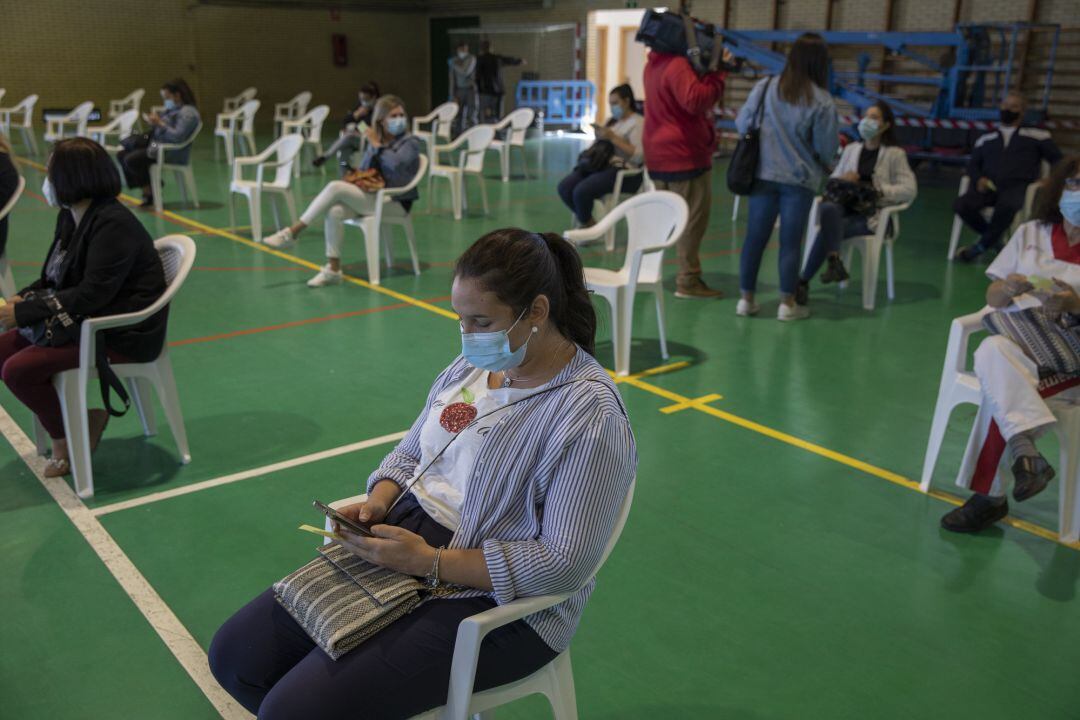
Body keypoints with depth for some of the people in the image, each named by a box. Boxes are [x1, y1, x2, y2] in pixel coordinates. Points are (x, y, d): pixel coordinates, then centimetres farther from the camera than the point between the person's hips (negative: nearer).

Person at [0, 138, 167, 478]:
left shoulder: (113, 224, -21)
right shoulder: (70, 217, 8)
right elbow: (56, 279, 16)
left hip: (123, 334, -10)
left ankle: (67, 439, 6)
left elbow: (92, 295, -26)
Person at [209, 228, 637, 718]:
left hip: (496, 601, -8)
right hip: (403, 540, 8)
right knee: (235, 654, 2)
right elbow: (410, 454, 15)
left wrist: (428, 562, -23)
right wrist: (377, 503, -7)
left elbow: (563, 564, -23)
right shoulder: (474, 365, 4)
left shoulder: (589, 415, -20)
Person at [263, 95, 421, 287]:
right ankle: (333, 269, -23)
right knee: (335, 212, -27)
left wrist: (378, 146, -10)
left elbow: (396, 163, -23)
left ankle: (293, 232, -18)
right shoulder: (374, 142, 17)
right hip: (373, 197, 6)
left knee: (335, 187, -24)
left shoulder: (410, 143, -1)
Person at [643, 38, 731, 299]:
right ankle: (688, 280, 1)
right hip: (685, 155, -9)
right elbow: (696, 100, -28)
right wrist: (718, 72, -19)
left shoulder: (655, 63, 14)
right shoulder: (678, 64, -17)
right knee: (693, 219, -2)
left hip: (659, 155, 9)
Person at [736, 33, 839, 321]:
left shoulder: (764, 88, -6)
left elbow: (742, 125, 1)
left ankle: (747, 298, 16)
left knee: (755, 237, 9)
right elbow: (827, 148, -8)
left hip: (763, 175, 2)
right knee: (790, 241, 5)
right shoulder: (821, 100, -11)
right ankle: (787, 304, 12)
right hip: (799, 179, -2)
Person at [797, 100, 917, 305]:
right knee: (828, 208, -36)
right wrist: (843, 179, -3)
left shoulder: (895, 154, 8)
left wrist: (879, 190, -15)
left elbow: (909, 189, -1)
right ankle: (834, 261, -46)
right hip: (843, 205, 4)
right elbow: (832, 180, 21)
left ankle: (804, 281, -29)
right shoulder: (851, 149, 22)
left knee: (828, 228, -31)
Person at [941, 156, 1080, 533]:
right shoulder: (1030, 234, 17)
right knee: (992, 351, -35)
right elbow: (993, 299, 12)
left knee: (1001, 390, -32)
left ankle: (989, 494, -26)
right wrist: (1008, 289, -11)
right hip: (1016, 340, 3)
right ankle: (1025, 452, -43)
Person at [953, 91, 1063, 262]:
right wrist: (979, 179, -3)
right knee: (961, 205, -30)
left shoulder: (1036, 136, 17)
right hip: (988, 187, 3)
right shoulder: (986, 139, 24)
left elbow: (1058, 160, 15)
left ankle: (981, 247, -19)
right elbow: (973, 164, 19)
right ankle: (994, 238, -6)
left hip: (1017, 187, -3)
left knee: (1007, 206, -40)